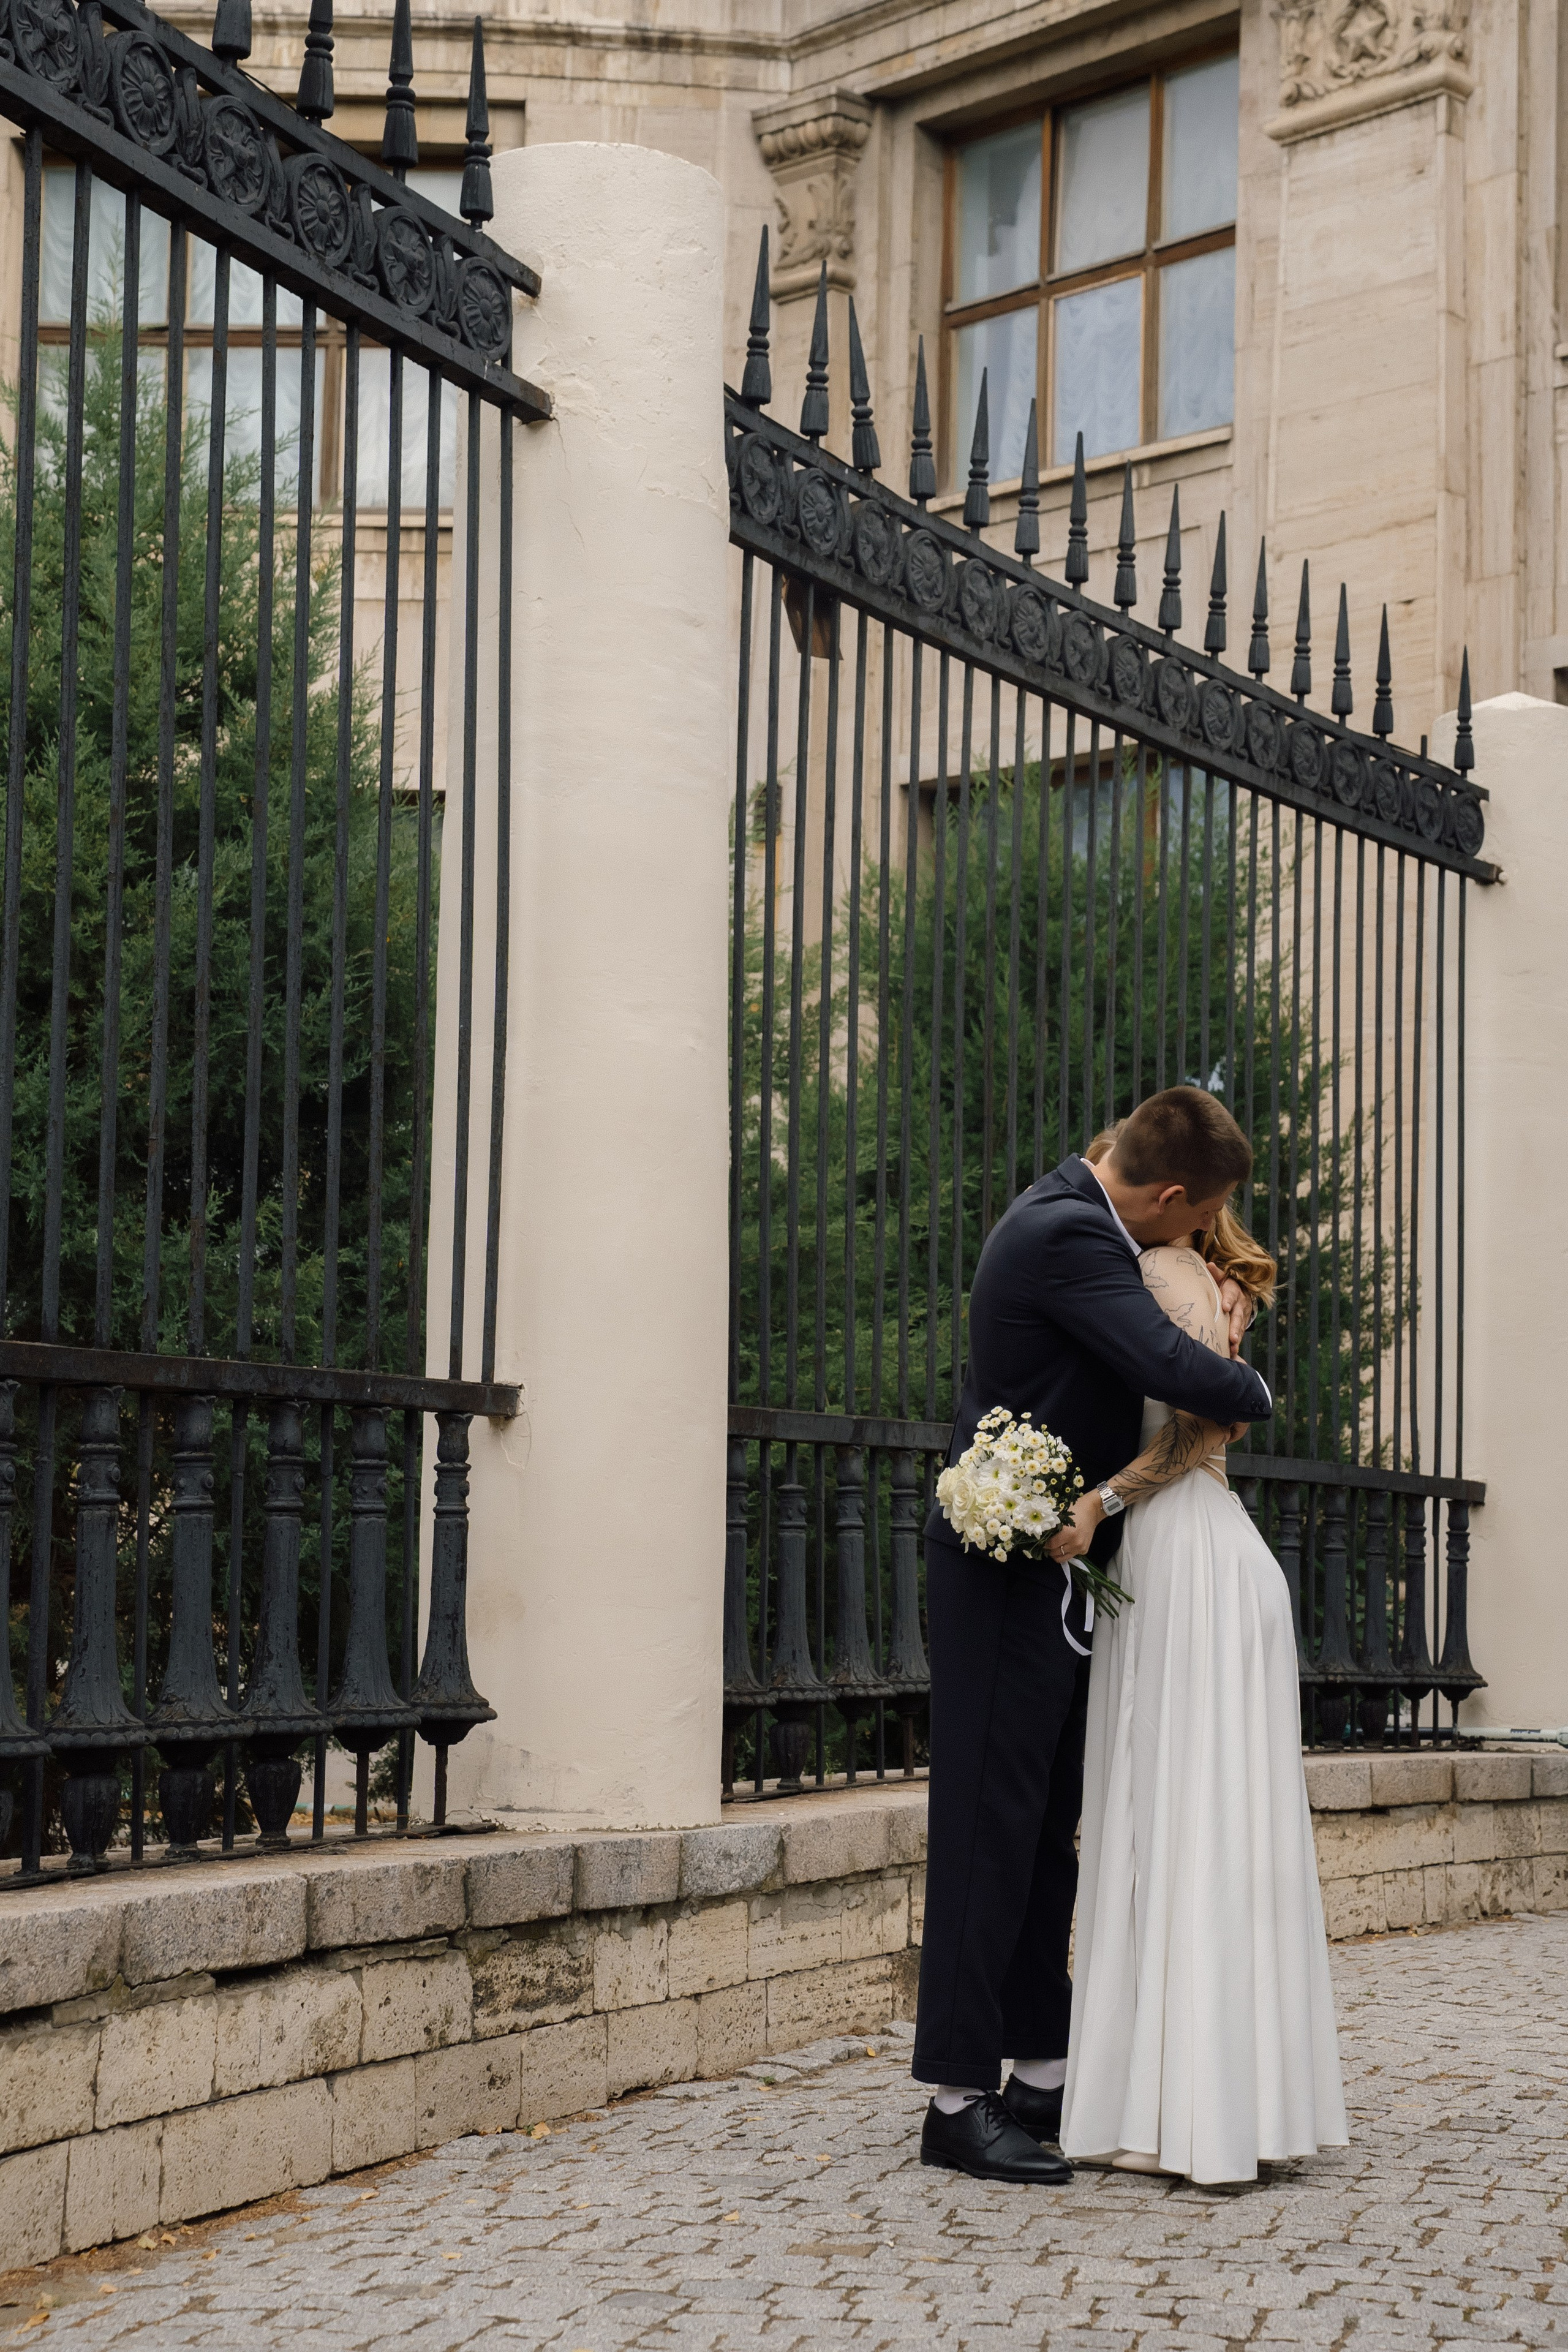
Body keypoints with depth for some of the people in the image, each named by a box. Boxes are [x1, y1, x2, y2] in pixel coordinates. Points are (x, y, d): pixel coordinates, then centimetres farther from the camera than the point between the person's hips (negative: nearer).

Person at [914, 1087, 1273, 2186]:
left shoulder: (1072, 1214, 10)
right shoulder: (1068, 1239, -21)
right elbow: (1182, 1373, -30)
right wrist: (1251, 1393, -8)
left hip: (1046, 1572, 10)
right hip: (1014, 1577, -10)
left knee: (1046, 1828, 13)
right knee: (992, 1829, -6)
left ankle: (1043, 2074, 20)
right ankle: (959, 2100, 0)